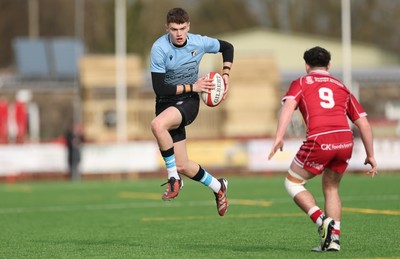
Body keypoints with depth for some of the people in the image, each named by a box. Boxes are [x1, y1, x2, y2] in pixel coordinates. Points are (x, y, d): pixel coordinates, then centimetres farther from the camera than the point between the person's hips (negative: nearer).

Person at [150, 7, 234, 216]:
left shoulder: (199, 42, -8)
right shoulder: (159, 48, -16)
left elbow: (227, 47, 14)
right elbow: (159, 89, -18)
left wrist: (226, 75, 2)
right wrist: (192, 87, -20)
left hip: (189, 102, -2)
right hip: (166, 104, 2)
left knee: (157, 125, -35)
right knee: (182, 166, 4)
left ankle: (174, 178, -19)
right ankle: (218, 187, 31)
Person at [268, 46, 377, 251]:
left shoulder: (301, 83, 17)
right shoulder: (341, 87, 27)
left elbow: (289, 105, -4)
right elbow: (363, 123, 22)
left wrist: (279, 137, -14)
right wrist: (370, 155, 27)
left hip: (320, 141, -4)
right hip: (345, 139, 4)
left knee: (293, 183, 14)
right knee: (331, 189, 23)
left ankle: (323, 221, -4)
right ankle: (333, 238, 14)